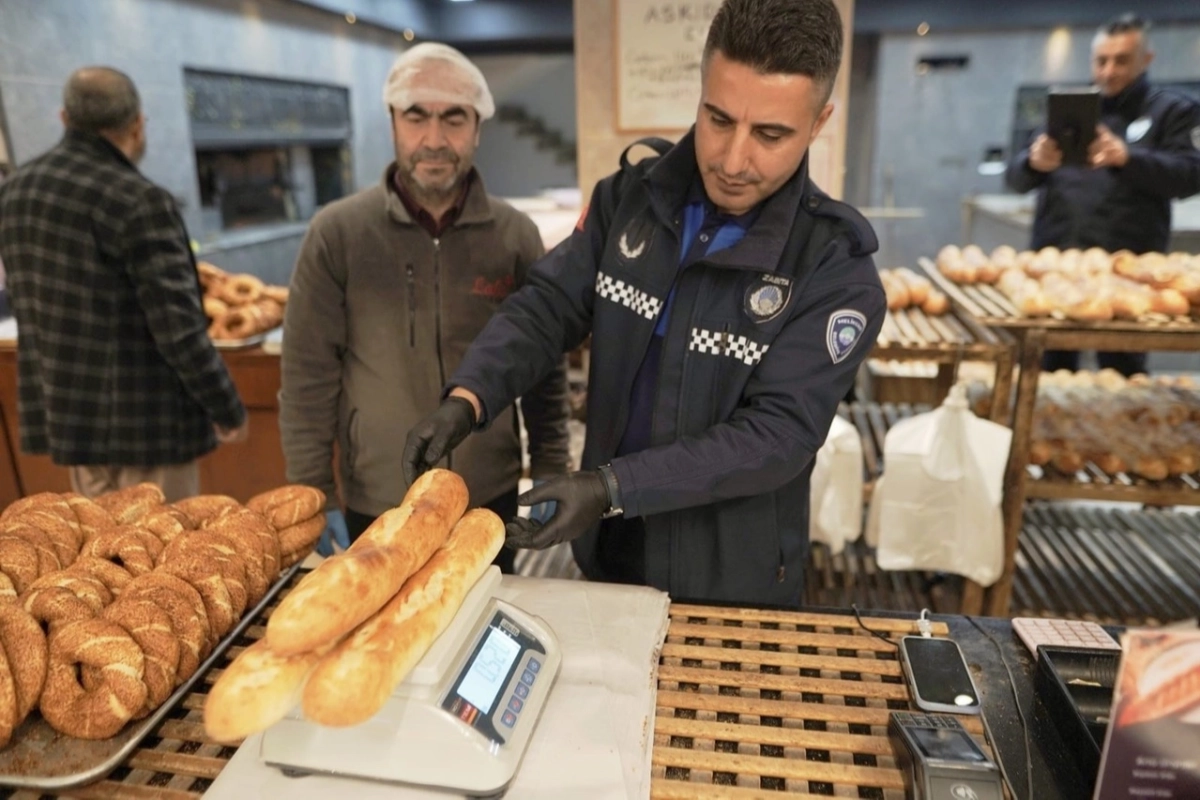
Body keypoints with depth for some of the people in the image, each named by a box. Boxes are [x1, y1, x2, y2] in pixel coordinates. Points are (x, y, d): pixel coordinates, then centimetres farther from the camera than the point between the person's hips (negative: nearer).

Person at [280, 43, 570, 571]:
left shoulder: (516, 235, -4)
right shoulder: (337, 233, -8)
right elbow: (308, 376, -5)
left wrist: (550, 475, 1)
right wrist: (314, 496, -5)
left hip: (490, 498, 2)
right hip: (375, 506, -1)